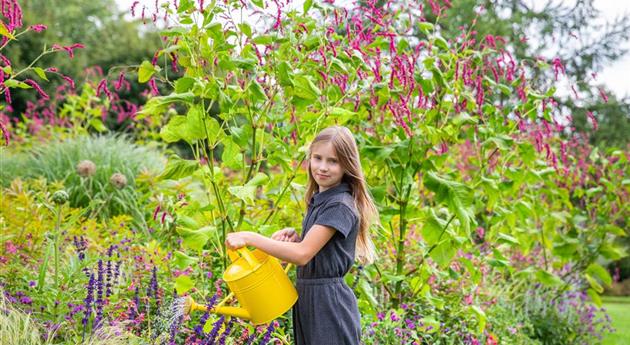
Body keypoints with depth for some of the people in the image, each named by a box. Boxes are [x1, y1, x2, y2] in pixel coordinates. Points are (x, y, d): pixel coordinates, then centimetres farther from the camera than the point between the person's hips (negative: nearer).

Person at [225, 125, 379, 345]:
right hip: (308, 299, 9)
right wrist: (294, 237, -1)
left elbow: (302, 255, -22)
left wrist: (249, 238, -20)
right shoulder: (318, 201, 12)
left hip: (329, 303, -9)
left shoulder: (340, 206, -17)